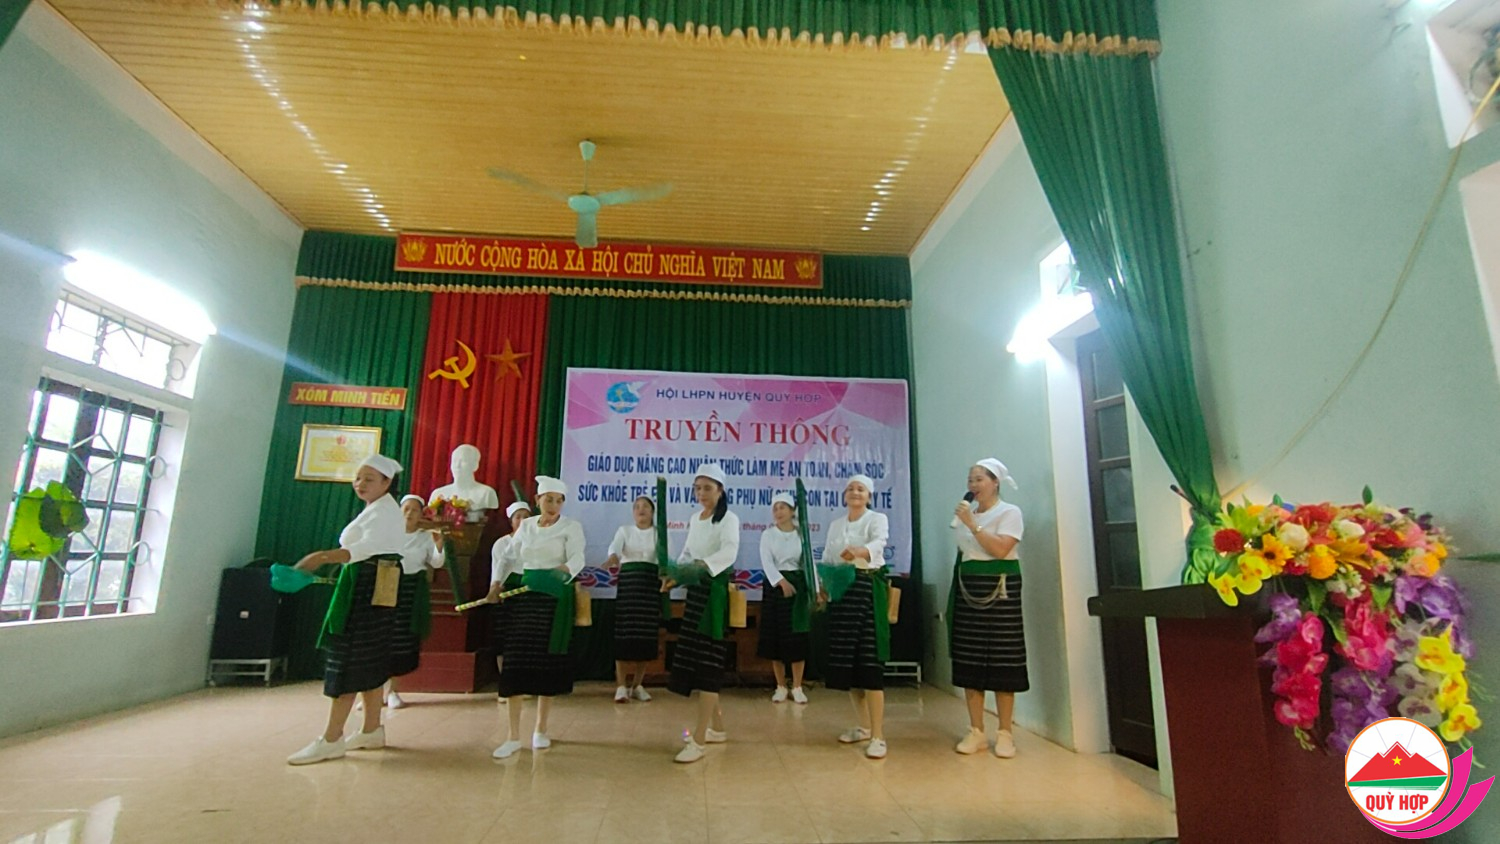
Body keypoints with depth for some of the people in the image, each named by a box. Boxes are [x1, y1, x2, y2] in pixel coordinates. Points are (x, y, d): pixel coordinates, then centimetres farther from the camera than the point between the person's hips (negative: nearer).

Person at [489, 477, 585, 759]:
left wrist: (566, 570, -35)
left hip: (554, 596, -3)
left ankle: (541, 730, 19)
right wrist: (497, 581, 5)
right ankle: (513, 736, 6)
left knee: (547, 661, 2)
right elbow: (510, 557, 19)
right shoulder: (526, 525, 11)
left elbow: (577, 558, -14)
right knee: (516, 661, -2)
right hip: (524, 594, 3)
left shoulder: (571, 526, -2)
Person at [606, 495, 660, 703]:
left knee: (647, 634, 1)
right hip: (628, 580, -1)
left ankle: (637, 685, 15)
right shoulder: (624, 530, 9)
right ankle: (621, 686, 1)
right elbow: (615, 546, -12)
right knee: (624, 633, -6)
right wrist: (612, 557, -36)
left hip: (652, 582, 1)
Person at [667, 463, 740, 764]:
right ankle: (717, 728, 25)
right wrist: (674, 573, -2)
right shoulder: (694, 519, 13)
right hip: (695, 591, 8)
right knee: (693, 659, 11)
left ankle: (698, 740, -2)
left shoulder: (728, 519, -10)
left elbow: (729, 551, -27)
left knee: (707, 661, -7)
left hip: (715, 592, -8)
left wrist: (702, 566, -42)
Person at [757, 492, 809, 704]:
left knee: (797, 637, 1)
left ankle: (797, 687, 14)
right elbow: (767, 562, -12)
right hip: (774, 586, 0)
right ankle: (781, 687, 17)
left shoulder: (802, 534, 3)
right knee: (775, 637, 3)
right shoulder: (767, 534, 1)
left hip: (798, 585, 0)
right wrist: (782, 582, -26)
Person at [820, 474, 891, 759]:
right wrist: (822, 586, -2)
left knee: (869, 661, -9)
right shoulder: (835, 524, 15)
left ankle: (878, 735, -3)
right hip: (842, 592, 6)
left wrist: (859, 551, -46)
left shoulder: (877, 519, -3)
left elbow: (878, 543, -25)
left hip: (868, 590, -6)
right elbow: (826, 559, 15)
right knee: (846, 661, 8)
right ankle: (864, 726, 25)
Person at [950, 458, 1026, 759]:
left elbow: (1000, 549, -19)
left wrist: (972, 523, -19)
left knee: (1001, 661, -1)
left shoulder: (1009, 512, -5)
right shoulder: (968, 511, 10)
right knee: (969, 662, 5)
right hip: (968, 589, 5)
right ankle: (976, 731, 14)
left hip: (999, 590, -5)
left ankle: (1005, 733, 10)